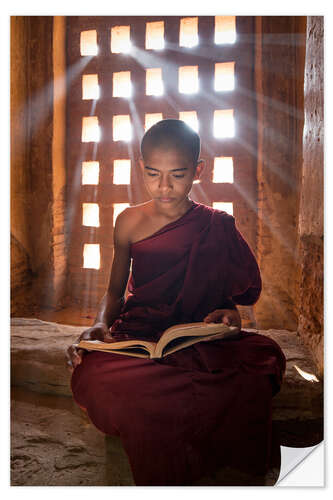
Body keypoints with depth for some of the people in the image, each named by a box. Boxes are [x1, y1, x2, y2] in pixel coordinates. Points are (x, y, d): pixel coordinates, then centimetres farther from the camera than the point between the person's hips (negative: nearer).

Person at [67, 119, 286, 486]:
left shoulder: (217, 227, 4)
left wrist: (229, 315, -12)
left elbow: (234, 293, 13)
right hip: (137, 334, 1)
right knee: (95, 380, -35)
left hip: (198, 338, 0)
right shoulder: (130, 222, 6)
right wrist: (100, 324, -8)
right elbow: (115, 291, 13)